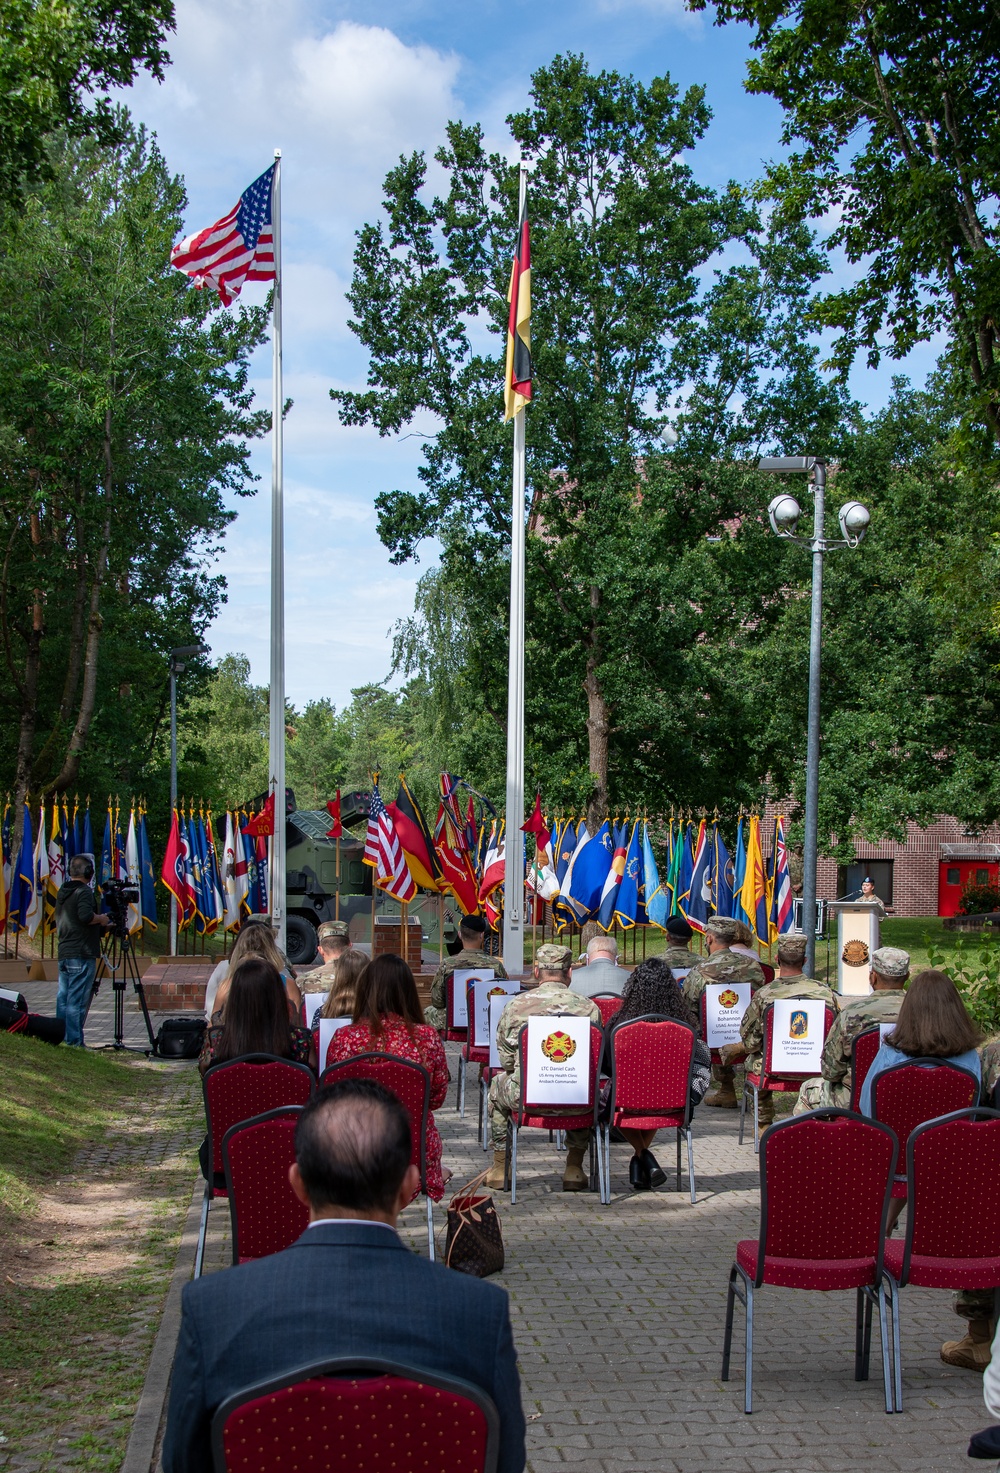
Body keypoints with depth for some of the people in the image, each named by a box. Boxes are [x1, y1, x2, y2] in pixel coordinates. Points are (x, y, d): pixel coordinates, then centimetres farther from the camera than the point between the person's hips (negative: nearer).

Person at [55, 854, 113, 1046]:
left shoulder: (62, 892, 17)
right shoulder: (84, 891, -11)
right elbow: (86, 916, -26)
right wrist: (102, 919, -6)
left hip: (64, 952, 9)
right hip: (82, 954, -9)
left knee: (63, 998, 11)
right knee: (78, 1000, -7)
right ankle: (74, 1042, -7)